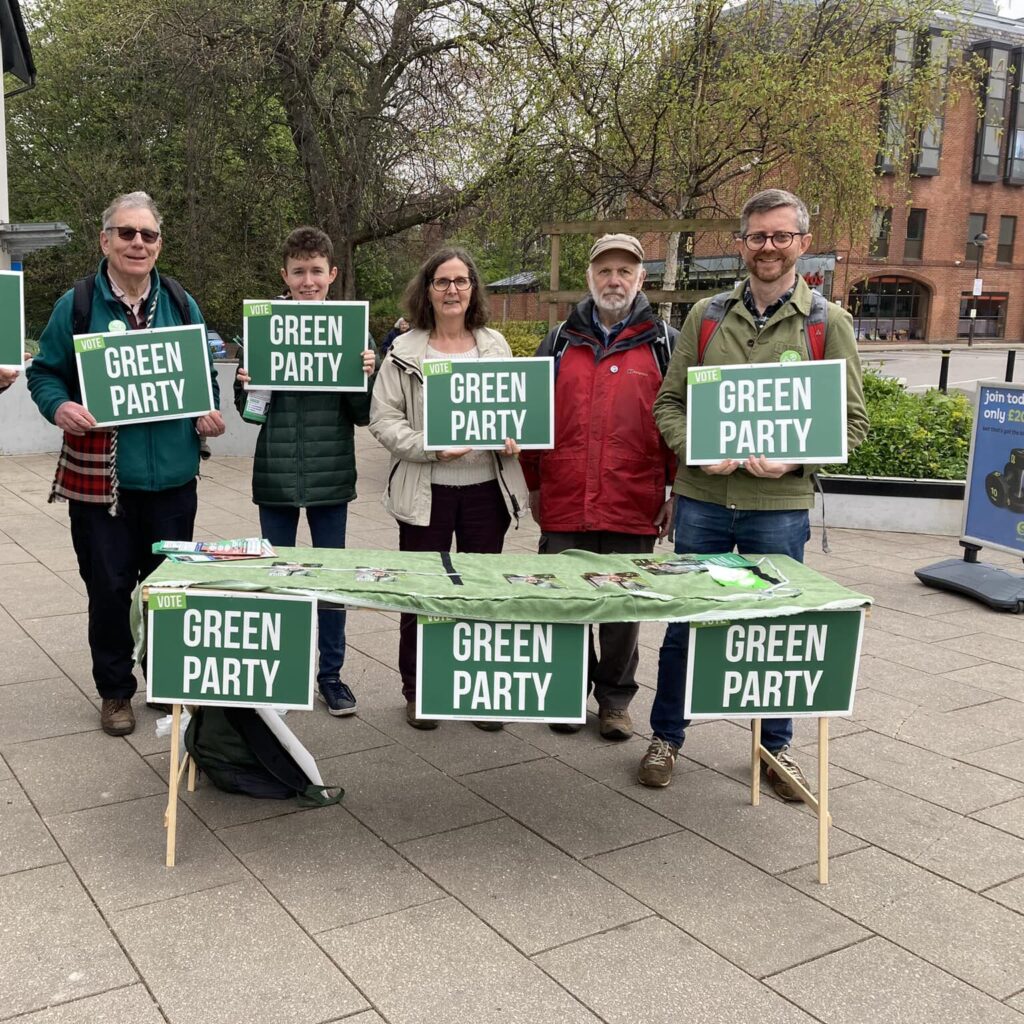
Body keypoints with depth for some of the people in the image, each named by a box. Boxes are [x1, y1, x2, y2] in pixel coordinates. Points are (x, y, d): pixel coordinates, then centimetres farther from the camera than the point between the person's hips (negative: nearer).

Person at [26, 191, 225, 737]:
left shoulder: (182, 305, 7)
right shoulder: (76, 305, -2)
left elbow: (205, 374, 16)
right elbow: (43, 372, 4)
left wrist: (209, 415, -3)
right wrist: (59, 406, -16)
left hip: (171, 474, 3)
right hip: (98, 476, -2)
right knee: (108, 587, 5)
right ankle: (115, 691, 23)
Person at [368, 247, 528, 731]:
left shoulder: (495, 345, 9)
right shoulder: (405, 351, -1)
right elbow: (383, 419, -4)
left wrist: (513, 438, -8)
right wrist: (430, 447, -18)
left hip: (486, 487, 3)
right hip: (427, 490, -2)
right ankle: (416, 691, 23)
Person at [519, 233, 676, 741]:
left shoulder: (665, 343, 5)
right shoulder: (560, 341, 11)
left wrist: (678, 491, -2)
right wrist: (535, 486, 11)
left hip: (634, 508, -2)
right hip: (564, 505, 2)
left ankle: (615, 700, 24)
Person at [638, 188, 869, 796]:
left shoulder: (829, 324, 1)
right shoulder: (706, 316, 6)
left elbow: (852, 420, 1)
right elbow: (669, 401, 8)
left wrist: (795, 459, -15)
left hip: (780, 506, -1)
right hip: (701, 499, 1)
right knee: (684, 624, 10)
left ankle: (777, 746, 31)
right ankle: (666, 738, 26)